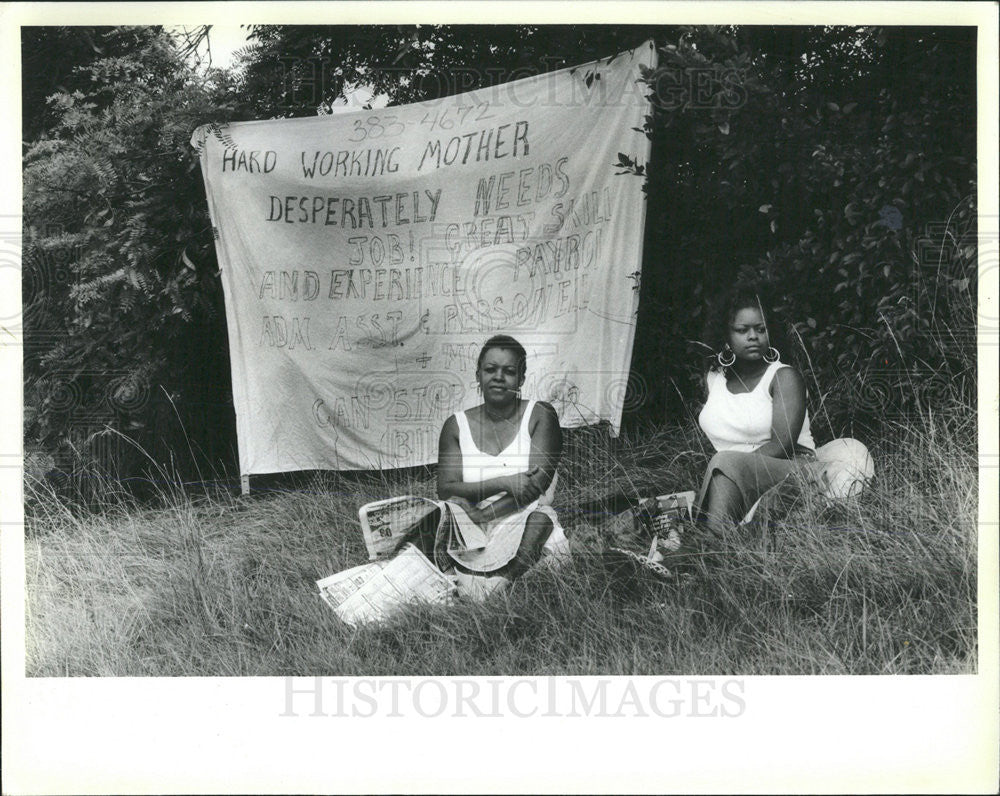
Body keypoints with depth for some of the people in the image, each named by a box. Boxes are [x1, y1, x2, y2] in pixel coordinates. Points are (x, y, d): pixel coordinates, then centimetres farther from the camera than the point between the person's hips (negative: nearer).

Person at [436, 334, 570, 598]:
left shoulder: (540, 416, 5)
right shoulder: (457, 425, 11)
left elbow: (537, 484, -7)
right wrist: (503, 483, -15)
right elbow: (446, 490, 0)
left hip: (525, 525, -2)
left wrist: (481, 515, -16)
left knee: (539, 519, -34)